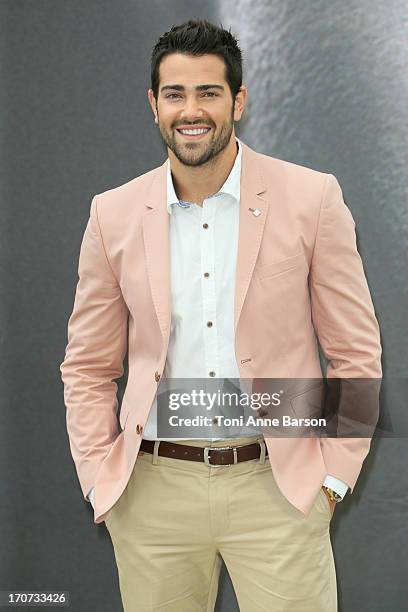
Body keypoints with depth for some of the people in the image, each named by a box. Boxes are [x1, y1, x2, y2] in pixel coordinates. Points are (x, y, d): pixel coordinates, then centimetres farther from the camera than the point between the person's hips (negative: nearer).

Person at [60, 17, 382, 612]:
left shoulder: (312, 199, -3)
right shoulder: (113, 215, 3)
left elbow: (355, 354, 1)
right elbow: (88, 368, 9)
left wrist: (334, 477, -2)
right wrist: (101, 481, 2)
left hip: (279, 485, -1)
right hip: (154, 491, 2)